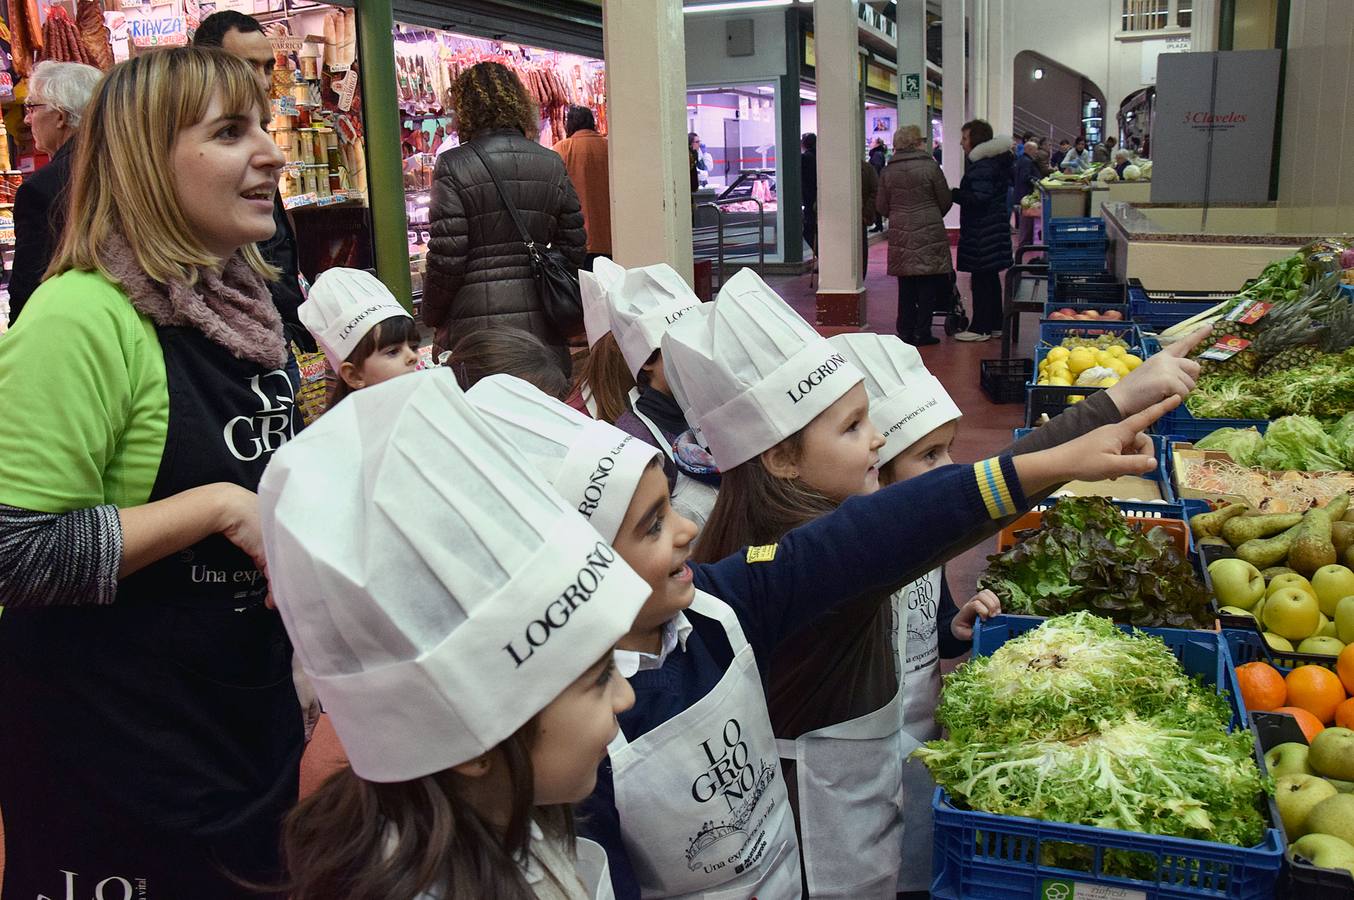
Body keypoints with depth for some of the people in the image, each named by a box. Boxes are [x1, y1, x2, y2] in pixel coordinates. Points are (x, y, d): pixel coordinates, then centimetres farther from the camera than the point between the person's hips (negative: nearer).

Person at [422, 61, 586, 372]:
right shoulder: (552, 163, 6)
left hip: (476, 325, -4)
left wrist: (431, 317, 5)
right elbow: (574, 248, 8)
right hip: (540, 321, 4)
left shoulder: (453, 166, -6)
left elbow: (446, 259, -9)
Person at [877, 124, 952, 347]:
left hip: (900, 234, 3)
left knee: (905, 286, 10)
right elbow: (945, 201, 0)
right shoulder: (930, 167, -6)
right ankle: (922, 332, 3)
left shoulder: (888, 171, 2)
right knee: (928, 283, 3)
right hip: (929, 234, -3)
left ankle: (905, 331, 12)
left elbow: (882, 206, 7)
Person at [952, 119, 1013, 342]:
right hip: (996, 227, 10)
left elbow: (978, 199, -25)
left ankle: (980, 328, -1)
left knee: (981, 279, -5)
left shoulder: (982, 167, -18)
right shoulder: (996, 162, 14)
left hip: (982, 234, -10)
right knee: (991, 278, 16)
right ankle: (995, 323, 23)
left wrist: (953, 193, -16)